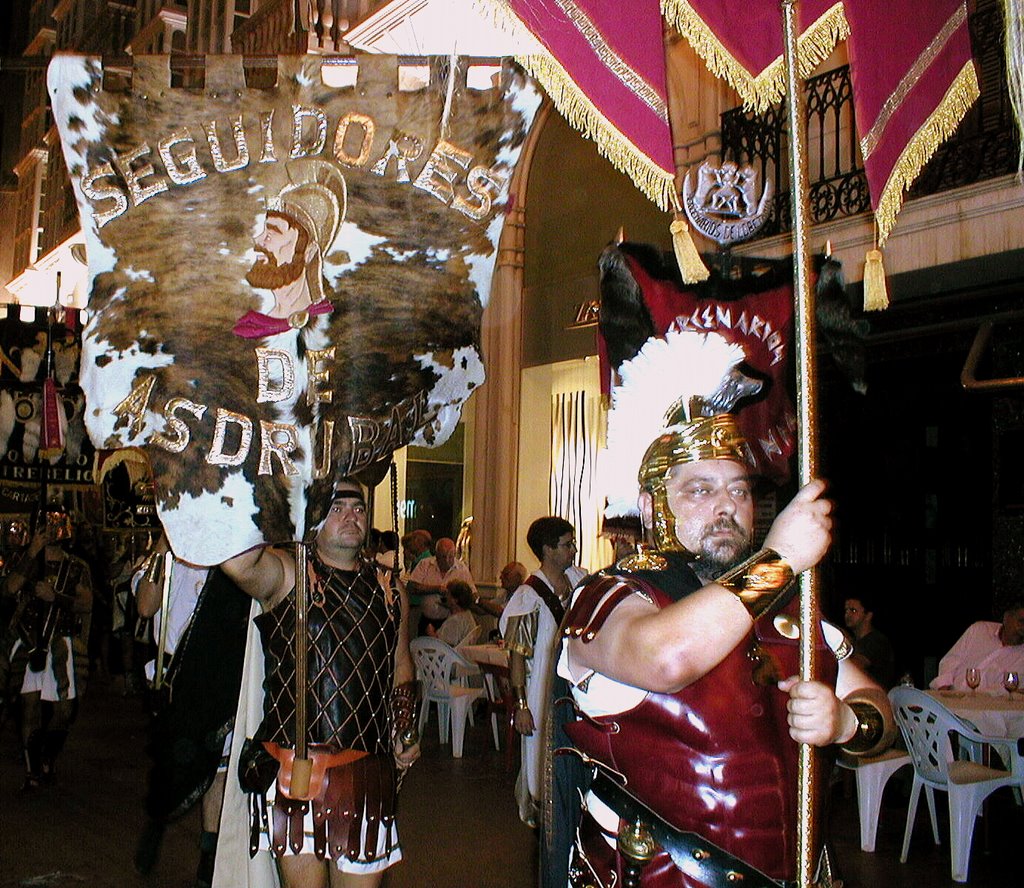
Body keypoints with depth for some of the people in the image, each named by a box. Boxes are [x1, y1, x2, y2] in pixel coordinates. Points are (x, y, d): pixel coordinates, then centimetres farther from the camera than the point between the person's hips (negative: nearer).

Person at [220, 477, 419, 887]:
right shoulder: (286, 573, -3)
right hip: (294, 767, -4)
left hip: (368, 773, 4)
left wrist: (405, 731, 12)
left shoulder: (387, 587, 11)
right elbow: (235, 560, -27)